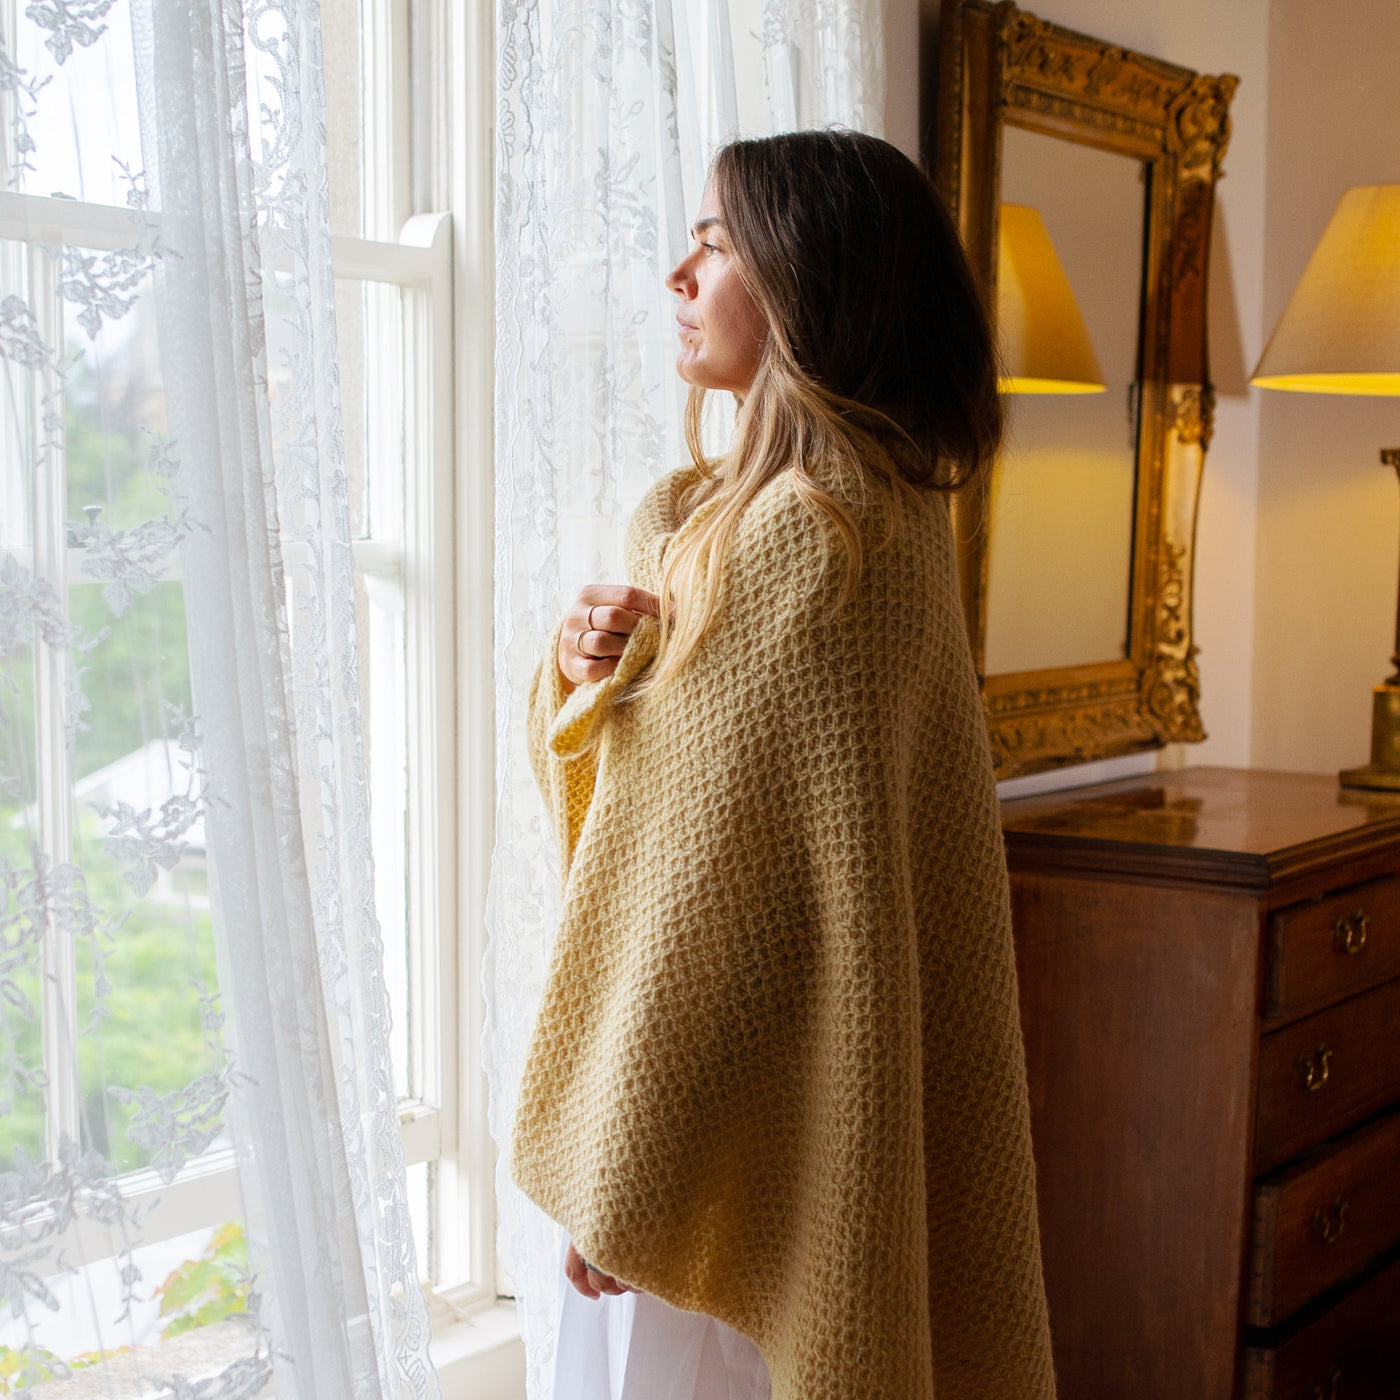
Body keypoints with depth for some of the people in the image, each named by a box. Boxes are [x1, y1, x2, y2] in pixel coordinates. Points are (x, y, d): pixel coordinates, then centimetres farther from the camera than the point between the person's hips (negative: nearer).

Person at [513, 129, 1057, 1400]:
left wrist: (625, 1178, -19)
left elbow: (724, 882, -23)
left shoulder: (809, 534, -20)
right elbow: (626, 759, 15)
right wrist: (583, 671, -7)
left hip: (746, 1092, -9)